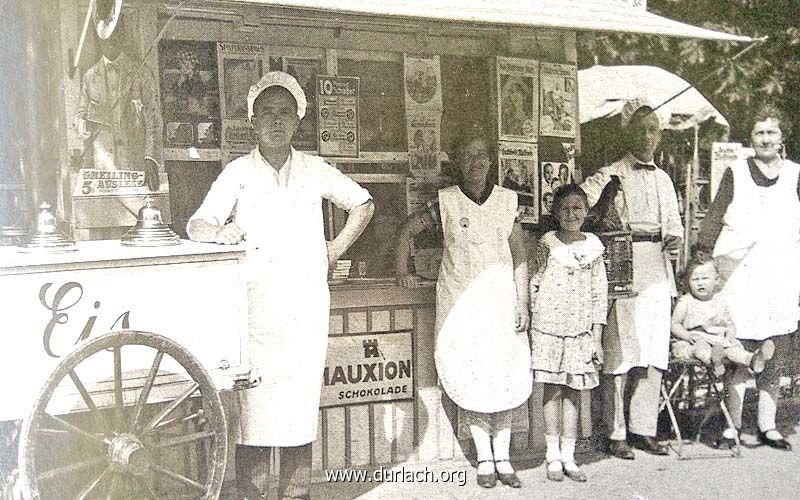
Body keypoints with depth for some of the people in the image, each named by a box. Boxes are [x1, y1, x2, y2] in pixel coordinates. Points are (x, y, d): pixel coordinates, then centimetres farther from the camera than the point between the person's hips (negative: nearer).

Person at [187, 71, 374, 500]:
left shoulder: (314, 169, 12)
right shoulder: (238, 172, 6)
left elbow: (363, 205, 22)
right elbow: (196, 225, -3)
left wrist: (335, 251, 12)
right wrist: (220, 230, -26)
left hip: (307, 307, 2)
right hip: (256, 308, -2)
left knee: (302, 407, 3)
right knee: (254, 409, -5)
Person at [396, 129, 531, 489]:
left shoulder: (507, 200, 5)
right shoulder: (446, 202, 0)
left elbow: (520, 256, 6)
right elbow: (408, 230, 10)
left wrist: (522, 306, 2)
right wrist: (402, 270, 3)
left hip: (500, 299, 2)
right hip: (459, 301, -2)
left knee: (506, 375, 2)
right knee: (470, 376, -1)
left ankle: (502, 458, 14)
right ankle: (485, 459, 11)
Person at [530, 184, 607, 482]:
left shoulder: (593, 247, 4)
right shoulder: (547, 244, -1)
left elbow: (600, 294, 6)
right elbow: (535, 286, 2)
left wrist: (597, 338, 3)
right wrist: (533, 328, 0)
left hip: (581, 330, 2)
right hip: (550, 327, -2)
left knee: (573, 391, 7)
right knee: (553, 390, 3)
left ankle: (568, 458, 16)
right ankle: (553, 457, 13)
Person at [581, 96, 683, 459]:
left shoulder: (663, 179, 18)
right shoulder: (611, 176, -2)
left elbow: (674, 225, 22)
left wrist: (674, 241, 2)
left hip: (659, 275, 6)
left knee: (655, 357, 8)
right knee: (620, 356, -5)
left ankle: (644, 429, 19)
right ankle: (616, 434, 5)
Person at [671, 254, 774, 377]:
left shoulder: (720, 302, 12)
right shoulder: (685, 302, 1)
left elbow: (730, 324, 21)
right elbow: (675, 324, 1)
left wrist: (730, 334, -3)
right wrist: (687, 335, -18)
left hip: (718, 341, 4)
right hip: (694, 341, -4)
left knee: (733, 348, -24)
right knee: (701, 347, -36)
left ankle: (753, 359, -48)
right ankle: (713, 361, -65)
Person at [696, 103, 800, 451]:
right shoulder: (736, 173, 6)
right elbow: (716, 216, 2)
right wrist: (701, 258, -7)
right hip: (740, 272, -2)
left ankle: (767, 426, 17)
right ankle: (733, 423, 8)